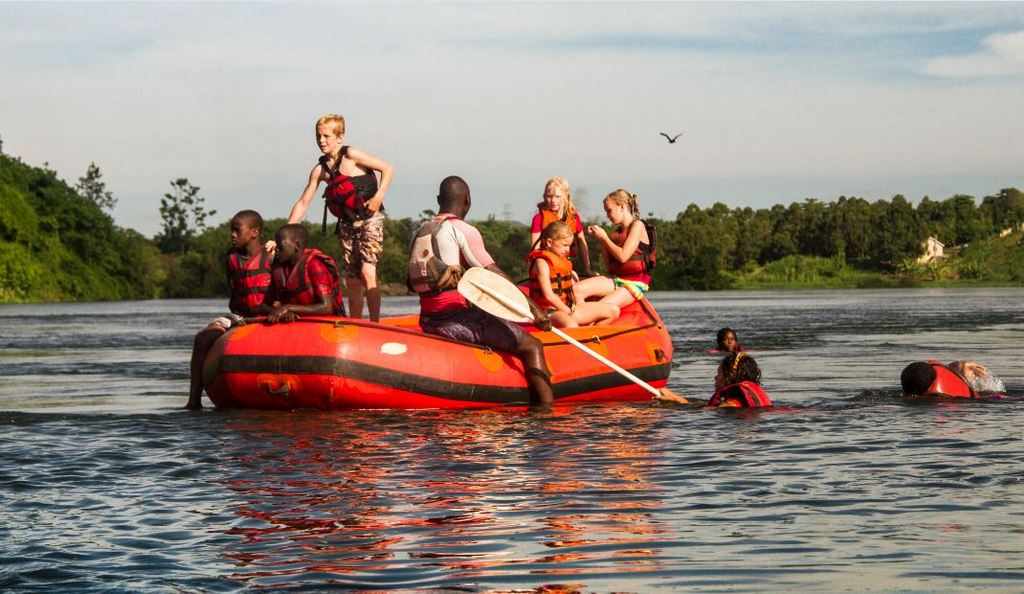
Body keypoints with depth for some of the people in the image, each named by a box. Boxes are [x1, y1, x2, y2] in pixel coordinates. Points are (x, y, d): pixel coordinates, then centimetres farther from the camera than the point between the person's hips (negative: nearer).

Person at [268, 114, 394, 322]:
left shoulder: (351, 155, -8)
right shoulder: (319, 170, 7)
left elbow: (388, 169, -6)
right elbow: (302, 204, 9)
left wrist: (378, 197, -19)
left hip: (369, 219, -6)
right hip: (346, 225, 6)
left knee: (367, 272, -21)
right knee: (352, 281, 6)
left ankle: (375, 326, -23)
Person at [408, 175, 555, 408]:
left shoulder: (419, 233, 14)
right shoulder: (463, 231, -8)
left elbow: (411, 283, 18)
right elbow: (496, 277, -14)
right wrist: (533, 307, -15)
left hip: (428, 322, 8)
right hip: (459, 317, -8)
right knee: (532, 346, -6)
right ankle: (546, 408, -22)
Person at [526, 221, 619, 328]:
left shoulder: (563, 260, 17)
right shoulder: (542, 262, -12)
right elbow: (549, 295, -19)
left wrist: (578, 301, 3)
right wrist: (567, 311, -13)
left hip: (568, 307, 10)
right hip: (549, 310, -10)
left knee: (613, 311, 5)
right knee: (571, 326, -45)